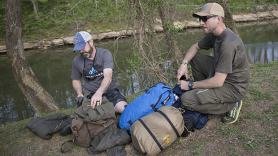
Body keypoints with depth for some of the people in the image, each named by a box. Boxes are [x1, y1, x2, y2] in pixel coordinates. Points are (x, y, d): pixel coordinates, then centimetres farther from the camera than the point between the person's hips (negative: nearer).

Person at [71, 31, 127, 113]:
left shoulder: (105, 54, -7)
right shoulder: (77, 61, 4)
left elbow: (108, 76, -22)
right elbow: (76, 80, 20)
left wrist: (99, 93, -40)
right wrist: (79, 94, 0)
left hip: (109, 90, -2)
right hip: (90, 95, 2)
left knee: (123, 108, -27)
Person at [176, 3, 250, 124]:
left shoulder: (228, 43, -30)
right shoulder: (213, 34, -1)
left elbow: (218, 82, -31)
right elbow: (195, 47, 14)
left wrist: (190, 85, -19)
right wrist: (184, 64, -6)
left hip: (233, 87, -9)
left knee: (186, 100, -20)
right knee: (193, 57, 8)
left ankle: (230, 106, -4)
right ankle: (205, 93, 13)